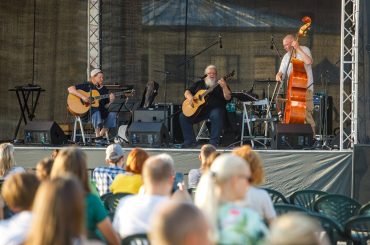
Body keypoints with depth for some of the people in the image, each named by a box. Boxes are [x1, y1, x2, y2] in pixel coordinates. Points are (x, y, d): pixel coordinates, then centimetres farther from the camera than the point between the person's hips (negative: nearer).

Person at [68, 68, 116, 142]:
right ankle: (97, 137, -33)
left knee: (112, 115, -21)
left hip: (101, 112, 5)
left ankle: (101, 135, -10)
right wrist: (82, 96, -22)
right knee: (96, 111, -37)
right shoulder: (87, 86, 0)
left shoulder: (104, 89, 14)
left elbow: (105, 106, 11)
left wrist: (110, 101, -11)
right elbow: (70, 89, -11)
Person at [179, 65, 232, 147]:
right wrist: (190, 97, -5)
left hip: (214, 109, -4)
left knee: (217, 116, -38)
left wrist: (224, 87, -27)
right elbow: (187, 92, 19)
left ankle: (214, 142, -30)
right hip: (198, 109, 4)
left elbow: (228, 98, -9)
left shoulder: (220, 85, 5)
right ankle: (190, 141, -5)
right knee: (183, 116, -12)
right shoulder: (199, 84, 18)